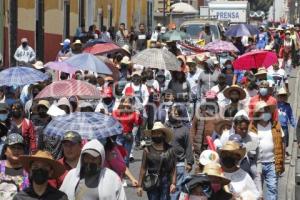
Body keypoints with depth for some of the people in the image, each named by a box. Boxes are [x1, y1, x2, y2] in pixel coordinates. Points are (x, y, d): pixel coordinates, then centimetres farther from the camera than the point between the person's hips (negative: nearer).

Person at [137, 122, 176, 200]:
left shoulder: (169, 150, 2)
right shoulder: (147, 150, 2)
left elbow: (173, 168, 1)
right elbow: (143, 169, 4)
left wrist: (173, 183, -9)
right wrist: (140, 185, 2)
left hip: (165, 182, 0)